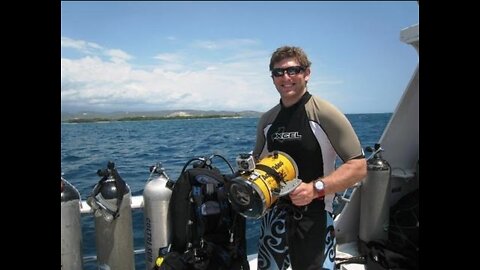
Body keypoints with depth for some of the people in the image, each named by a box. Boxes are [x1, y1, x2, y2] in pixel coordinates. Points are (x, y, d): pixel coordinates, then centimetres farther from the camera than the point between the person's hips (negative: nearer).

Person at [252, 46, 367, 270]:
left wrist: (315, 188, -24)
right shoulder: (266, 120, 6)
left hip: (314, 218, -5)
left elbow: (358, 166, -13)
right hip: (273, 216, 5)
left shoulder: (325, 114, -11)